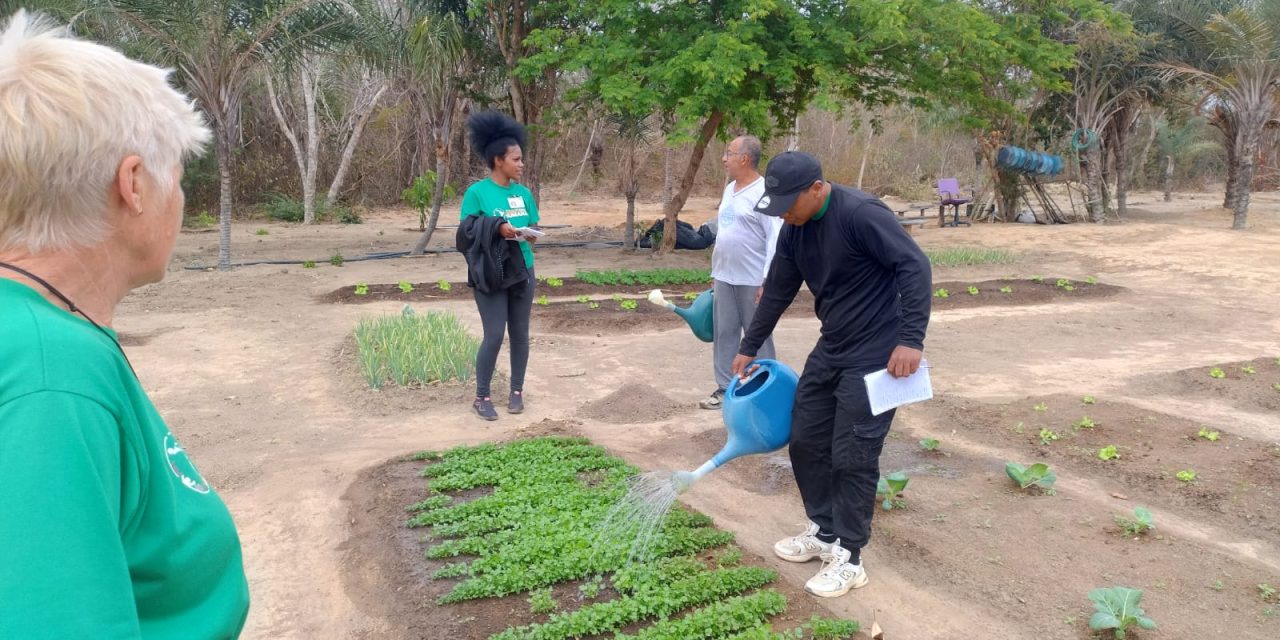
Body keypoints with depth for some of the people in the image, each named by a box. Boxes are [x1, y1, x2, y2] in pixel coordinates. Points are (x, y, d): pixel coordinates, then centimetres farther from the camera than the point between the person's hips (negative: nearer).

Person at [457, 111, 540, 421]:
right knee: (494, 335, -5)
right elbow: (467, 231, -8)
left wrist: (529, 235, -9)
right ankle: (481, 397, 10)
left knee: (520, 333, 10)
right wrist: (497, 227, -21)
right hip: (490, 274, -5)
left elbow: (534, 228, 14)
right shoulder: (476, 192, -8)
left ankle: (517, 391, 23)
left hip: (522, 271, 5)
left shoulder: (523, 193, 6)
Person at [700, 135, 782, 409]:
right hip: (724, 278, 8)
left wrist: (768, 280, -22)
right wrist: (715, 272, 19)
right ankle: (725, 388, 20)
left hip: (752, 281, -8)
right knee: (724, 334, 11)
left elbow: (775, 239, -18)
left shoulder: (764, 192, -14)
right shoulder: (729, 189, 12)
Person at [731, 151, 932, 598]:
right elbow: (777, 292, 14)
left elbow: (915, 266, -23)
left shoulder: (860, 214, -22)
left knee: (852, 457, -4)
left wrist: (911, 340, -28)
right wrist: (749, 349, 20)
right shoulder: (794, 230, 3)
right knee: (805, 443, 12)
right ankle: (824, 532, 30)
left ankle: (848, 559, 12)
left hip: (876, 356, -8)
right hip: (831, 351, 8)